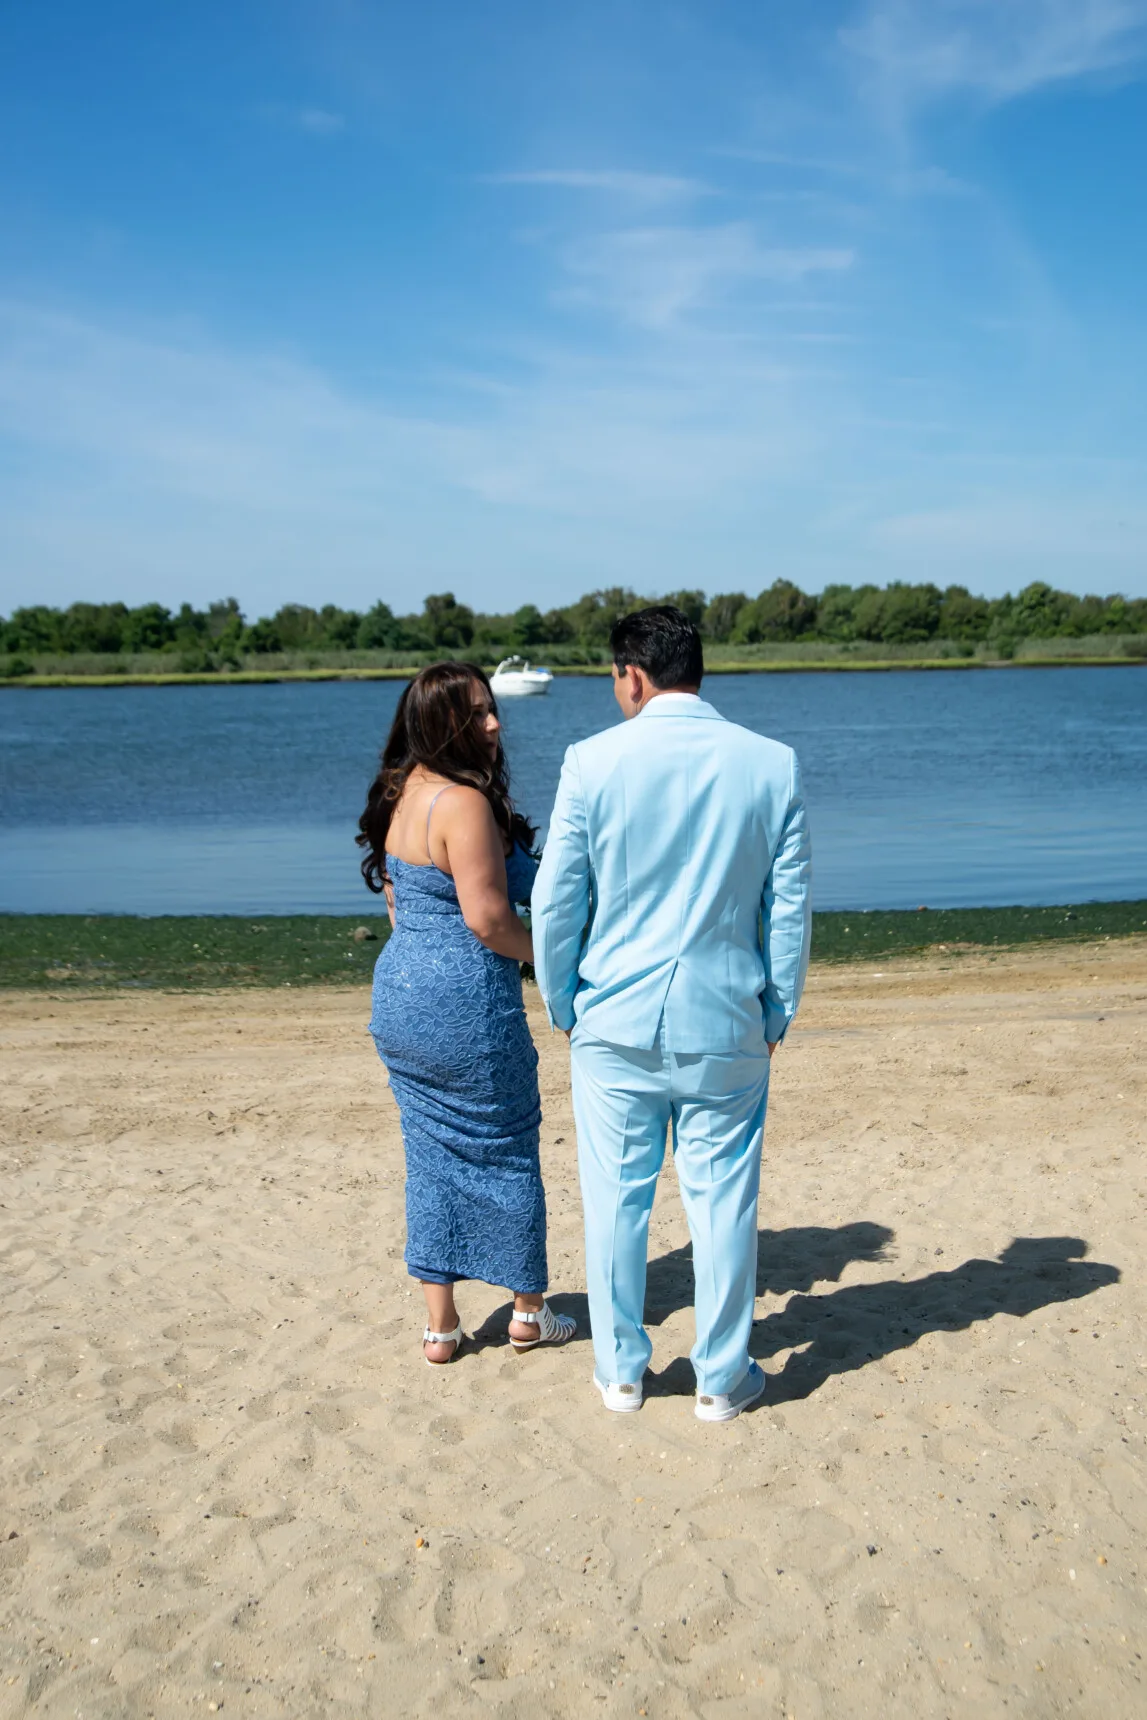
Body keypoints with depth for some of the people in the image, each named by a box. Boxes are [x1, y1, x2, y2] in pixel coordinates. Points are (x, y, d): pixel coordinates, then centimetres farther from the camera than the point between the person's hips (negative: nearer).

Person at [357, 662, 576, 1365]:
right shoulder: (464, 803, -20)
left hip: (399, 994, 8)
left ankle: (441, 1326, 23)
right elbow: (488, 917, -21)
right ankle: (530, 1310, 27)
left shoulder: (398, 796, 9)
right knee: (505, 1149, 10)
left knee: (432, 1155, 15)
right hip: (469, 1005, -8)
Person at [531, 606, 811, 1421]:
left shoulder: (593, 761, -8)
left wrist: (563, 1004, 11)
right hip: (724, 1023, 1)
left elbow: (555, 901, -3)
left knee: (616, 1197, 12)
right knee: (722, 1199, 12)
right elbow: (790, 908, 0)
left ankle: (620, 1369, 26)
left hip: (616, 1018, 0)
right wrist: (777, 1014, 12)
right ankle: (722, 1377, 24)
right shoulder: (773, 763, -4)